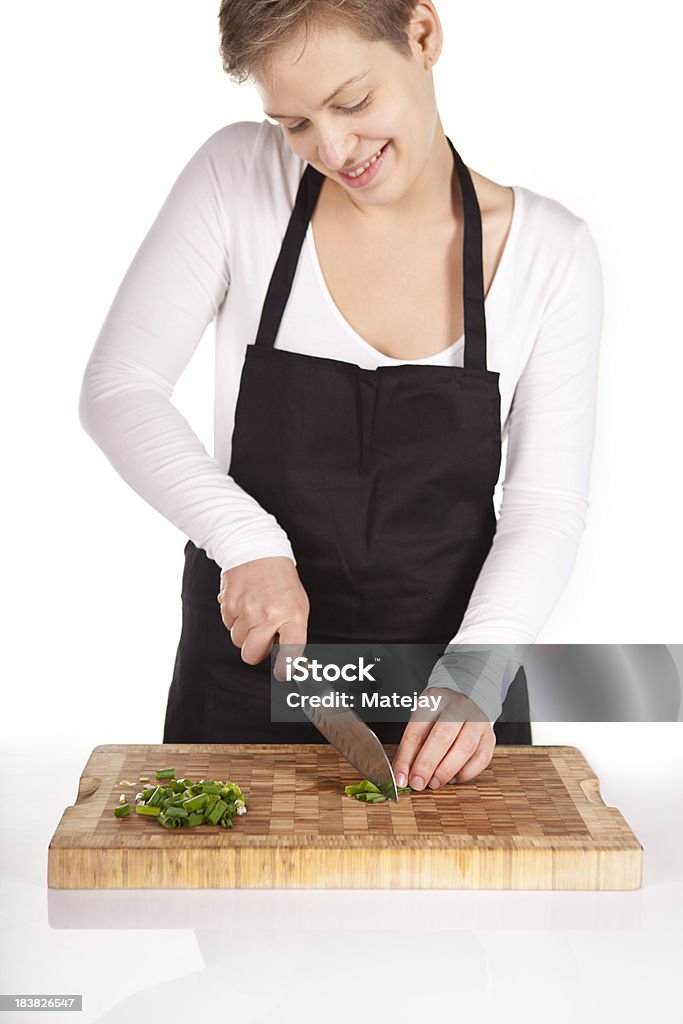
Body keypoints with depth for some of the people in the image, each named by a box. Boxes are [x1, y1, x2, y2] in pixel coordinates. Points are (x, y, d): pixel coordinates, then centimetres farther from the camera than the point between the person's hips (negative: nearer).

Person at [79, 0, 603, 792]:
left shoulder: (548, 249, -8)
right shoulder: (239, 177, -10)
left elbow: (547, 504, -7)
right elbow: (117, 390, -9)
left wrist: (472, 681, -21)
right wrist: (248, 540, -22)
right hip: (246, 675, 0)